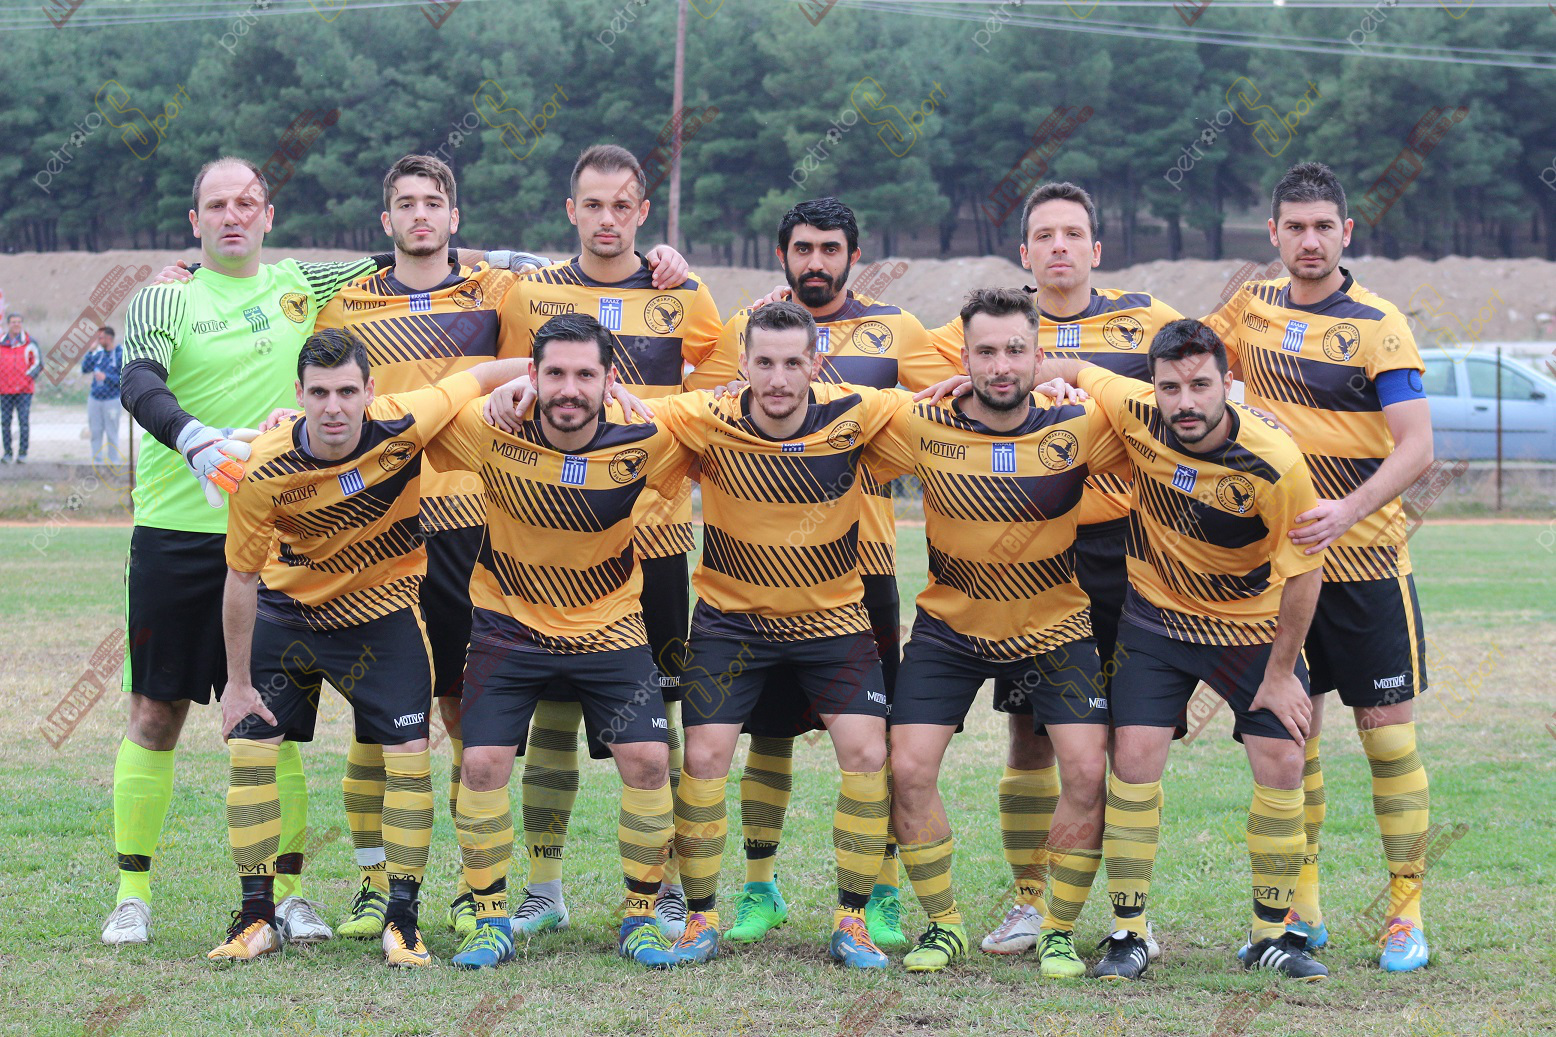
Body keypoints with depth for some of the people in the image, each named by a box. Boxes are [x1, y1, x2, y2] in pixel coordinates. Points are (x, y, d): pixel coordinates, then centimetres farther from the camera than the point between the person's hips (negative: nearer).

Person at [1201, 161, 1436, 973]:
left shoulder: (1378, 326, -9)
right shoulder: (1253, 307, 5)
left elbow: (1416, 447, -16)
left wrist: (1349, 509, -31)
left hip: (1364, 557, -4)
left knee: (1388, 734, -2)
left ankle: (1406, 914, 5)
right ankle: (1300, 907, 15)